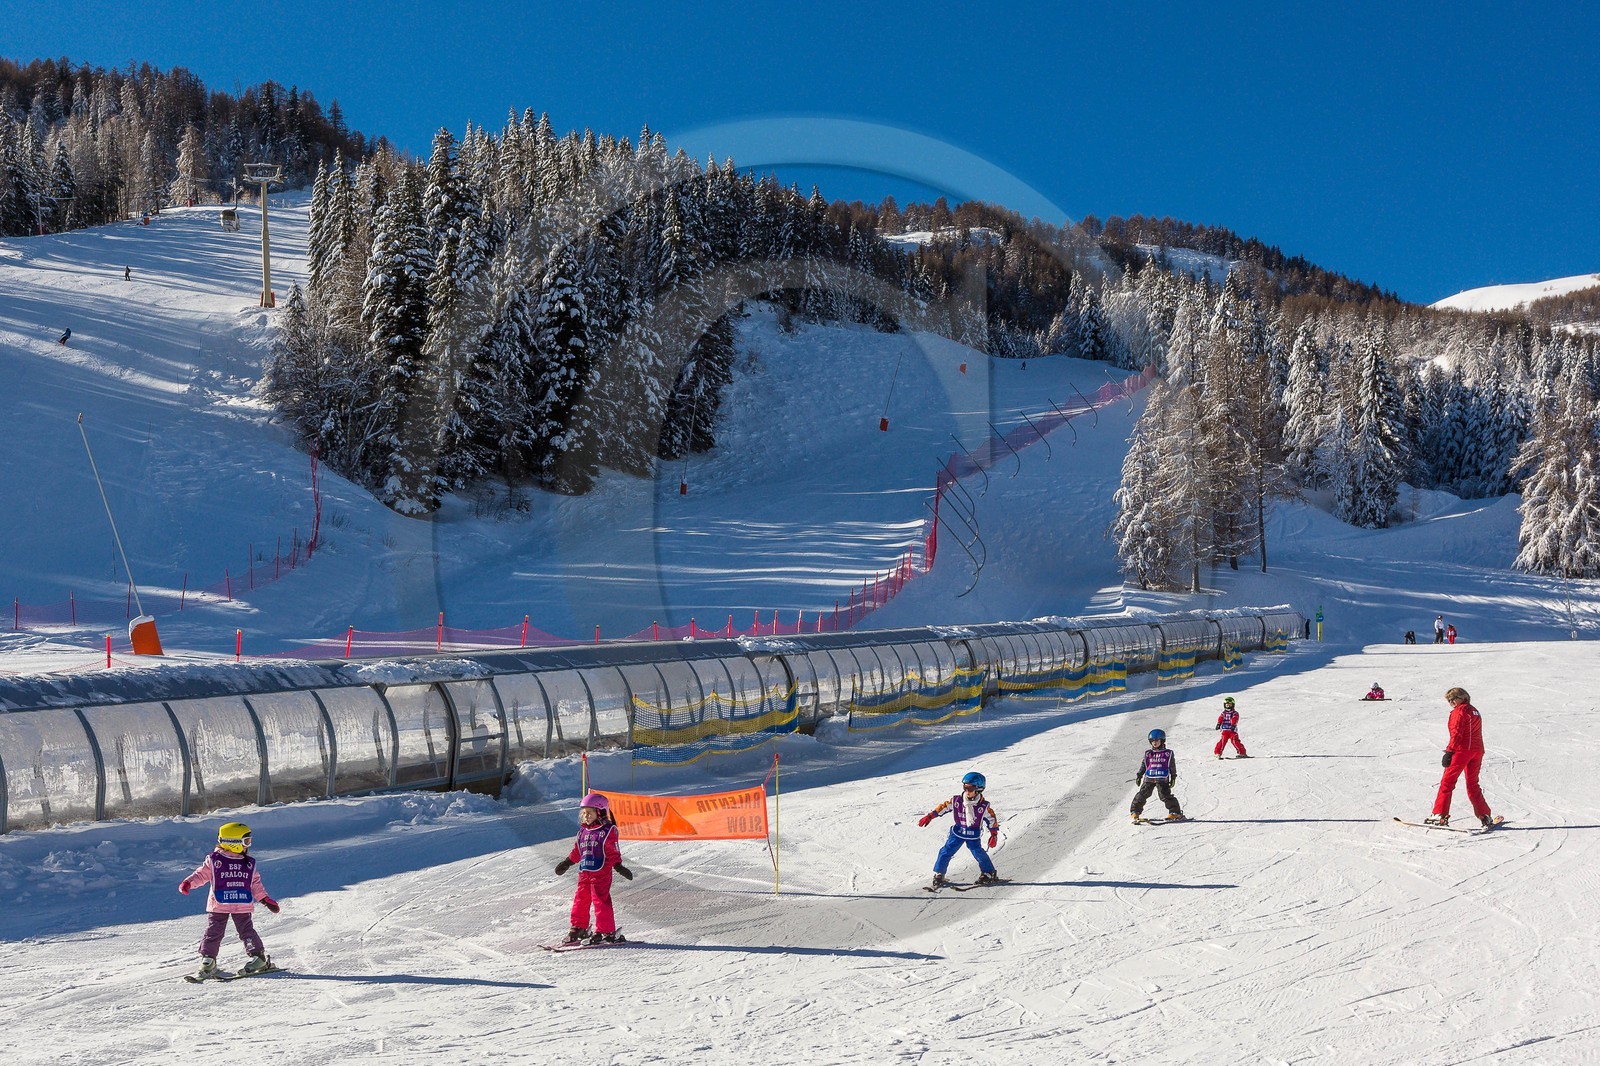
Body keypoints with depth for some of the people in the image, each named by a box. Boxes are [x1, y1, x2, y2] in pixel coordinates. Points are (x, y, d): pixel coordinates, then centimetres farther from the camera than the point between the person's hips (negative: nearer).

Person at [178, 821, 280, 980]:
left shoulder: (249, 864, 9)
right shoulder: (214, 860, -2)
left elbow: (255, 884, 15)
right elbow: (202, 874, 0)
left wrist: (265, 900, 11)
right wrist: (188, 882, -17)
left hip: (243, 906, 2)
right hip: (219, 905, -2)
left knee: (247, 931, 0)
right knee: (214, 932, 0)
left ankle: (259, 957, 7)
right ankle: (208, 962, 8)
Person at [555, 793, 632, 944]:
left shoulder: (608, 830, -5)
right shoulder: (583, 831, 14)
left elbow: (613, 851, -6)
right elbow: (577, 851, 26)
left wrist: (618, 866, -16)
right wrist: (567, 862, 30)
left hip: (601, 873, -7)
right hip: (584, 872, 7)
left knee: (600, 901, -8)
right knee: (580, 900, 10)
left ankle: (606, 931, -2)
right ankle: (578, 929, 24)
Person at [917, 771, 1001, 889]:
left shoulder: (984, 806, -16)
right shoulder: (956, 800, -13)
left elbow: (992, 819, -2)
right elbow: (943, 807, -1)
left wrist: (994, 835, -1)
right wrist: (929, 817, -1)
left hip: (973, 835, -2)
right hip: (958, 832, 2)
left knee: (978, 852, -10)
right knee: (946, 851, -3)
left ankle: (990, 874, 12)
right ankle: (938, 875, 11)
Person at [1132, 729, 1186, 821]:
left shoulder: (1168, 754, 7)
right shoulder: (1148, 754, 14)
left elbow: (1172, 767, 11)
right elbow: (1143, 765, 20)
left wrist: (1173, 778, 6)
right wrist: (1139, 776, 15)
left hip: (1162, 779, -3)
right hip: (1149, 778, 3)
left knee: (1165, 795, -13)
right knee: (1142, 795, -1)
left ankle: (1175, 812, -7)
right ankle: (1135, 811, 8)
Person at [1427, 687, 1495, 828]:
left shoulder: (1459, 711, -7)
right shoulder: (1475, 711, 17)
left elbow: (1456, 734, -15)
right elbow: (1476, 734, 17)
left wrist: (1449, 752, -15)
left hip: (1462, 750, -8)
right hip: (1477, 751, 8)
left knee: (1447, 782, -2)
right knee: (1473, 785, 14)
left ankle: (1440, 814, -7)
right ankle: (1485, 817, 8)